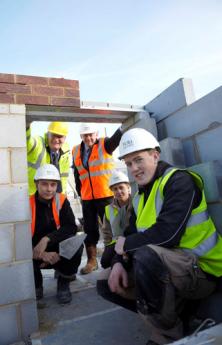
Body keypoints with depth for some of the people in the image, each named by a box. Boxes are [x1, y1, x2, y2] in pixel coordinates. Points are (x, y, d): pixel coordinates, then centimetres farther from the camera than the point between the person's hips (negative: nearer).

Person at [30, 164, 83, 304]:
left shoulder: (62, 200, -10)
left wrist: (47, 239, -32)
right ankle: (36, 285, 6)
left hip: (58, 252, 0)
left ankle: (64, 282, 1)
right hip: (35, 255, 1)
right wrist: (41, 254, -30)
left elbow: (71, 228, -20)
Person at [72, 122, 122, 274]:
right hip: (87, 198, 4)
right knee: (90, 229, 11)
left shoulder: (105, 144, -2)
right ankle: (92, 261, 24)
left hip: (106, 196, -4)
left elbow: (117, 137, -23)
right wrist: (80, 192, 12)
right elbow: (77, 174, 15)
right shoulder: (76, 151, 10)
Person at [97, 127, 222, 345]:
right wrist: (118, 262, -10)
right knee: (106, 284, 6)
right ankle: (173, 313, 7)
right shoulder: (141, 195, 9)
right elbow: (130, 233, 9)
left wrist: (127, 245, -14)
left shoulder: (179, 181, -16)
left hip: (200, 270, -8)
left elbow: (166, 233, -29)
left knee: (146, 254, -37)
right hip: (164, 267, 8)